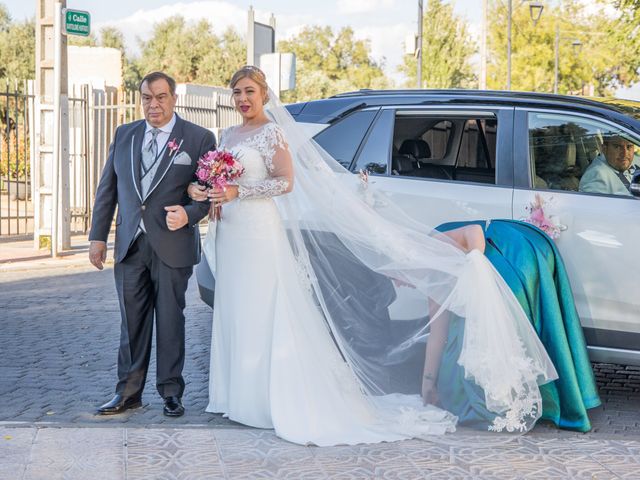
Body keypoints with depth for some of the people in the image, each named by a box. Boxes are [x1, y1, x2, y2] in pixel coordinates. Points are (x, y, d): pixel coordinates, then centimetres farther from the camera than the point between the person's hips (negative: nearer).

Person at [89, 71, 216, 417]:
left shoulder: (199, 138, -1)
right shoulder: (124, 135, 11)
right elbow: (107, 189, 12)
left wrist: (189, 213, -19)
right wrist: (98, 236, 8)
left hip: (173, 246, -3)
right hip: (130, 244, 3)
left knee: (170, 321, 5)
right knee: (132, 321, 7)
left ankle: (171, 392, 17)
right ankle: (128, 392, 16)